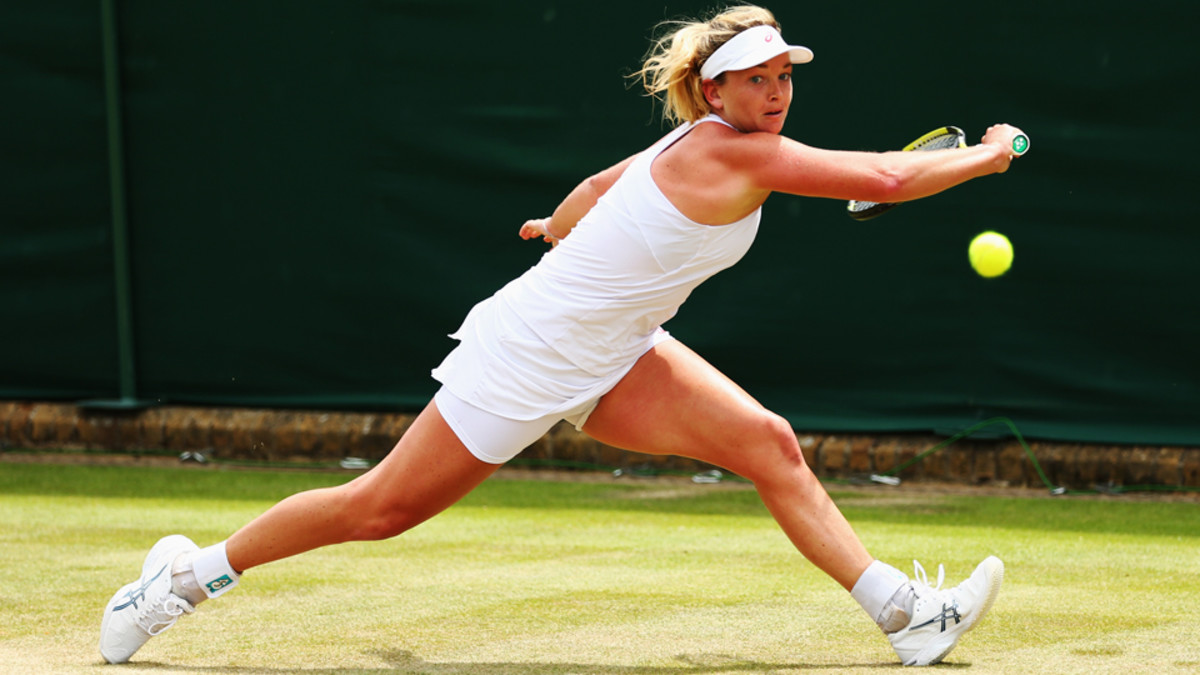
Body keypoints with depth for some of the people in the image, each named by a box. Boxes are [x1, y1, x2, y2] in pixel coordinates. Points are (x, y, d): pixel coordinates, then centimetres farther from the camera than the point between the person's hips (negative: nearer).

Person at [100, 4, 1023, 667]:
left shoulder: (699, 147, 3)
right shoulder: (730, 153, -25)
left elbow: (599, 186, 21)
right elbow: (884, 178, -29)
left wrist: (565, 227, 41)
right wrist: (984, 157, -15)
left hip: (606, 356, 9)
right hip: (527, 356, -9)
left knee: (770, 445, -5)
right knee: (382, 507, 2)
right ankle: (191, 573, 19)